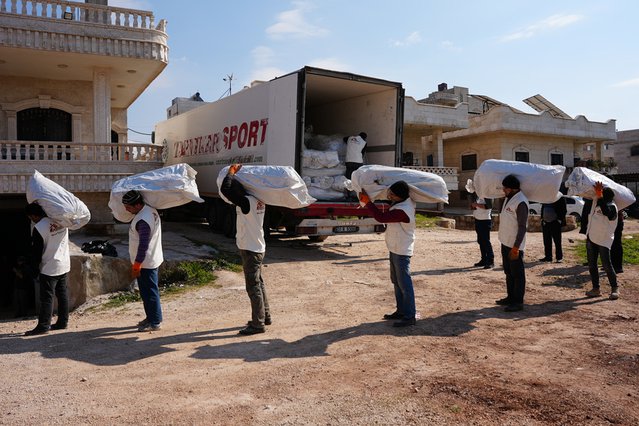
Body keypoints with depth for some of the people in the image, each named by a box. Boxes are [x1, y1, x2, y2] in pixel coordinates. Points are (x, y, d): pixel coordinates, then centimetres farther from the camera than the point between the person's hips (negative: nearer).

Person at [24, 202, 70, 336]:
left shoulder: (38, 228, -16)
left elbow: (36, 251, -9)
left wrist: (34, 268, 2)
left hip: (49, 268, -7)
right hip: (64, 264, 7)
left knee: (46, 297, -2)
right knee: (62, 294, 11)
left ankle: (43, 326, 1)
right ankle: (62, 322, 17)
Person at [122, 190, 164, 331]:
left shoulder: (143, 220, -26)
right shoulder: (150, 209, 4)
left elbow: (143, 245, -24)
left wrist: (136, 265, -18)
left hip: (146, 263, -10)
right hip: (152, 259, 10)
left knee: (149, 293, 1)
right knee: (148, 291, 18)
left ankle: (155, 322, 10)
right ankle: (151, 317, 29)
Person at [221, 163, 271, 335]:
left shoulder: (246, 202, -21)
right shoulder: (257, 201, 5)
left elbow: (225, 189, -28)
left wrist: (231, 171, -12)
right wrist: (235, 174, 17)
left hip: (250, 250, -9)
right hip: (257, 247, 9)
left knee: (253, 286, -3)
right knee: (258, 283, 19)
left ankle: (258, 324, 4)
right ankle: (265, 316, 30)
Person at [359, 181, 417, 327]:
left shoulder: (402, 211, -28)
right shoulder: (406, 200, 0)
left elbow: (381, 217, -26)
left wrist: (367, 202, -19)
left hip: (401, 251, -10)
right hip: (395, 249, 10)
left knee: (404, 283, -4)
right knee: (397, 282, 18)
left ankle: (409, 316, 3)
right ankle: (401, 311, 28)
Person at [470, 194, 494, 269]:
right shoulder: (477, 195, 14)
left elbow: (489, 206, -24)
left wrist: (477, 205, -23)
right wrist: (473, 206, 2)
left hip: (485, 221, -9)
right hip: (477, 220, 9)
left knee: (486, 241, -9)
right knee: (480, 241, 11)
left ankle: (490, 261, -5)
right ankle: (484, 260, 19)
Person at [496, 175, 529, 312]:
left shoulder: (521, 202, -21)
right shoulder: (509, 198, 7)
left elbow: (522, 227, -22)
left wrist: (516, 247, -23)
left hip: (515, 245, -10)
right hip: (506, 242, 10)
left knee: (517, 274, 0)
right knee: (508, 272, 18)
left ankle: (518, 302, 7)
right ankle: (510, 297, 29)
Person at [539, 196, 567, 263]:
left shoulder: (560, 197, -7)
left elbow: (563, 210, -10)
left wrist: (560, 220, -16)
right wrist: (542, 218, 9)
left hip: (555, 222, -6)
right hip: (545, 222, 6)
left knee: (557, 241, -1)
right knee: (546, 241, 9)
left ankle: (559, 257, 6)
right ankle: (548, 256, 17)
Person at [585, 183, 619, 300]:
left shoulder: (611, 206, -17)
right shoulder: (596, 200, 5)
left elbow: (606, 212, -40)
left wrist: (600, 197, -45)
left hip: (604, 240, -7)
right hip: (591, 238, 8)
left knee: (607, 265, -9)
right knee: (592, 265, 9)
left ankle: (614, 289, 5)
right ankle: (596, 288, 17)